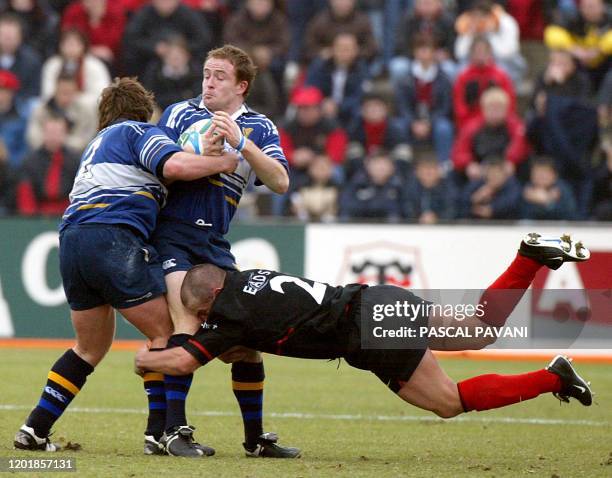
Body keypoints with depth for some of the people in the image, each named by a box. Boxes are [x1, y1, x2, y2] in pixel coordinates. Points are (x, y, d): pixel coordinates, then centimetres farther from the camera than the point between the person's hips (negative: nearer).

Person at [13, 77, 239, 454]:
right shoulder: (139, 132, 7)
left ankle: (35, 430, 14)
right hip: (113, 238, -8)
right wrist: (223, 162, -1)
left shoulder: (99, 142, 32)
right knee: (165, 332, -1)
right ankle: (160, 432, -7)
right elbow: (174, 165, -12)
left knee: (92, 346, 19)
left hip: (72, 239, 8)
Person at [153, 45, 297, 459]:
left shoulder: (259, 128, 9)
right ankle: (175, 429, -19)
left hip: (215, 243, 4)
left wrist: (241, 143, -18)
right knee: (188, 326, -21)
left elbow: (280, 182, -6)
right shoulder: (180, 113, 5)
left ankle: (255, 438, 16)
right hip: (172, 234, -3)